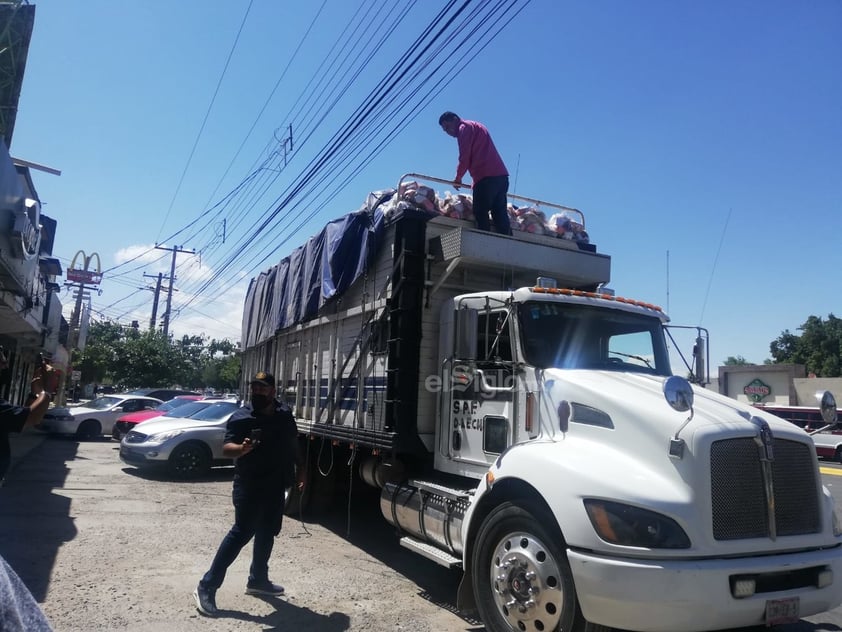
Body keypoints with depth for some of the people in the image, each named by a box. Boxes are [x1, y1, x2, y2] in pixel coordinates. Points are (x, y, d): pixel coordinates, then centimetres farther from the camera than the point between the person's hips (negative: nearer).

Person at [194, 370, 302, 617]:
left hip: (276, 486, 6)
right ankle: (206, 587, 3)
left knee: (267, 534, 15)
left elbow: (294, 446, 16)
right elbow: (226, 448, -21)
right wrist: (242, 449, -41)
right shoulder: (241, 417, -11)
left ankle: (258, 580, 32)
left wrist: (300, 472, 16)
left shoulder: (285, 414, 4)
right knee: (241, 533, -6)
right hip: (249, 486, -6)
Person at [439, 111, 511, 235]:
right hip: (501, 175, 9)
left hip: (487, 177, -9)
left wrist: (458, 177, 8)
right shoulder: (476, 127, 31)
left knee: (480, 215, -7)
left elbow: (465, 157, -5)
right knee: (500, 216, 4)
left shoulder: (464, 128, 4)